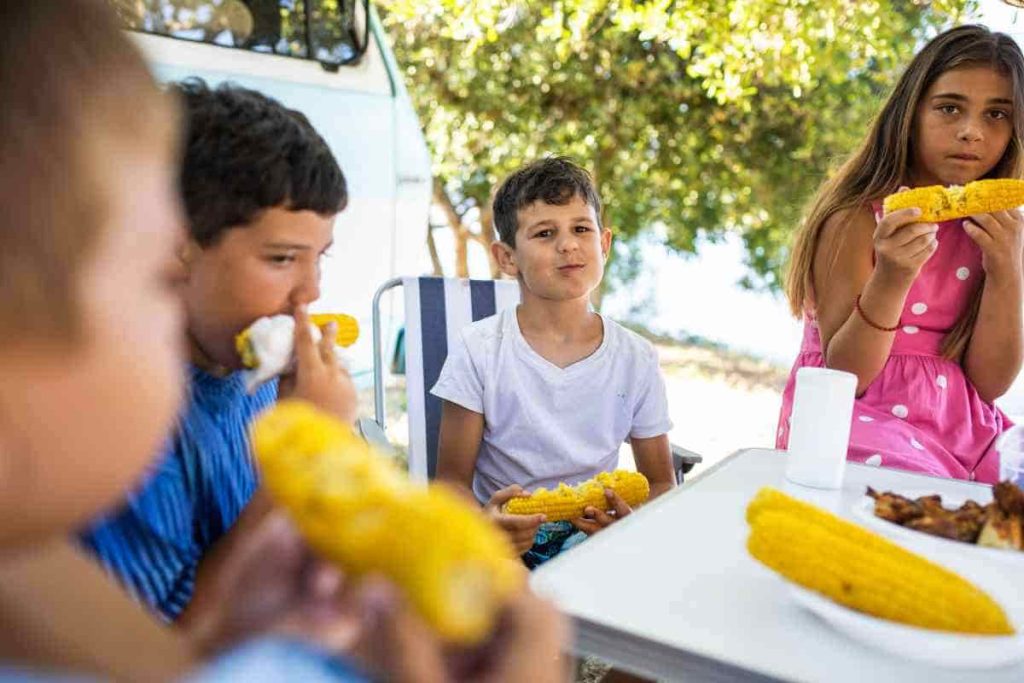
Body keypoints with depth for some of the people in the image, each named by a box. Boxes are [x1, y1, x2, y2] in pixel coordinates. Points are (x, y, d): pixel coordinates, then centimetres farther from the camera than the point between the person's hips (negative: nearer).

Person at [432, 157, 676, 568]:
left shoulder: (636, 359, 0)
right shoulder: (479, 351, -6)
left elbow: (660, 483, 9)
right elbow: (453, 480, -4)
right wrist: (484, 522, -26)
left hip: (592, 539, 3)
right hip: (502, 540, -2)